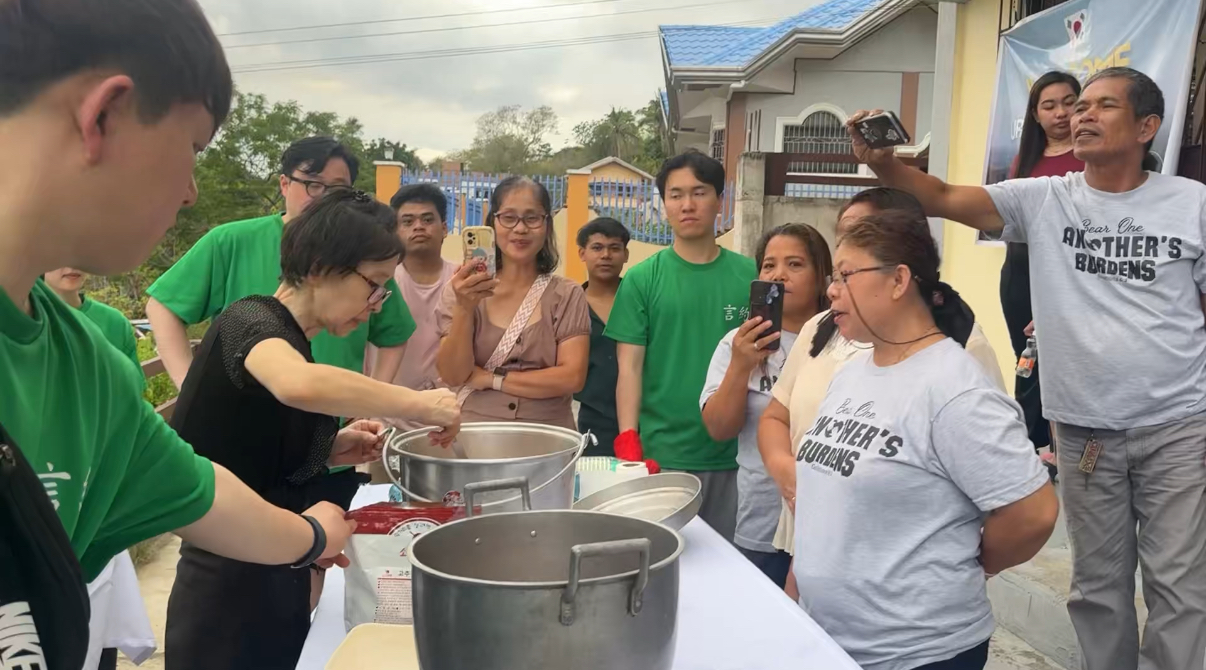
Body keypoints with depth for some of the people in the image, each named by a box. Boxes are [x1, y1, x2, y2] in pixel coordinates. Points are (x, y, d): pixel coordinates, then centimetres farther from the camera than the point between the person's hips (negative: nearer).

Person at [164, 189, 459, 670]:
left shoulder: (292, 342, 8)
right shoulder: (250, 321, -17)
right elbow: (300, 386, -40)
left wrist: (332, 450, -1)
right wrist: (417, 403, -29)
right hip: (229, 584, -8)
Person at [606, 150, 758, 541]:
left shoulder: (750, 275, 2)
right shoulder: (642, 279, -2)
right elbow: (630, 366, -4)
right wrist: (628, 442, -12)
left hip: (732, 452, 2)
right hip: (660, 454, -1)